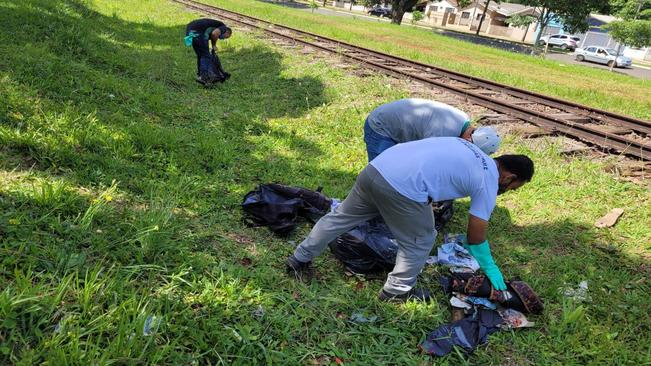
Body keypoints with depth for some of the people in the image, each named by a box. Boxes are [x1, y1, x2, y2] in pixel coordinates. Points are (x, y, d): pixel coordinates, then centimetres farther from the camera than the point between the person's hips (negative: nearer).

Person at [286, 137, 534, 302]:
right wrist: (490, 268, 27)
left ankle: (300, 259, 36)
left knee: (341, 216, 22)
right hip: (401, 188, -8)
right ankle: (397, 291, 31)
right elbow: (476, 237, 10)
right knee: (420, 241, 15)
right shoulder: (488, 182, 6)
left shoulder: (469, 149, 26)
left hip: (375, 167, 8)